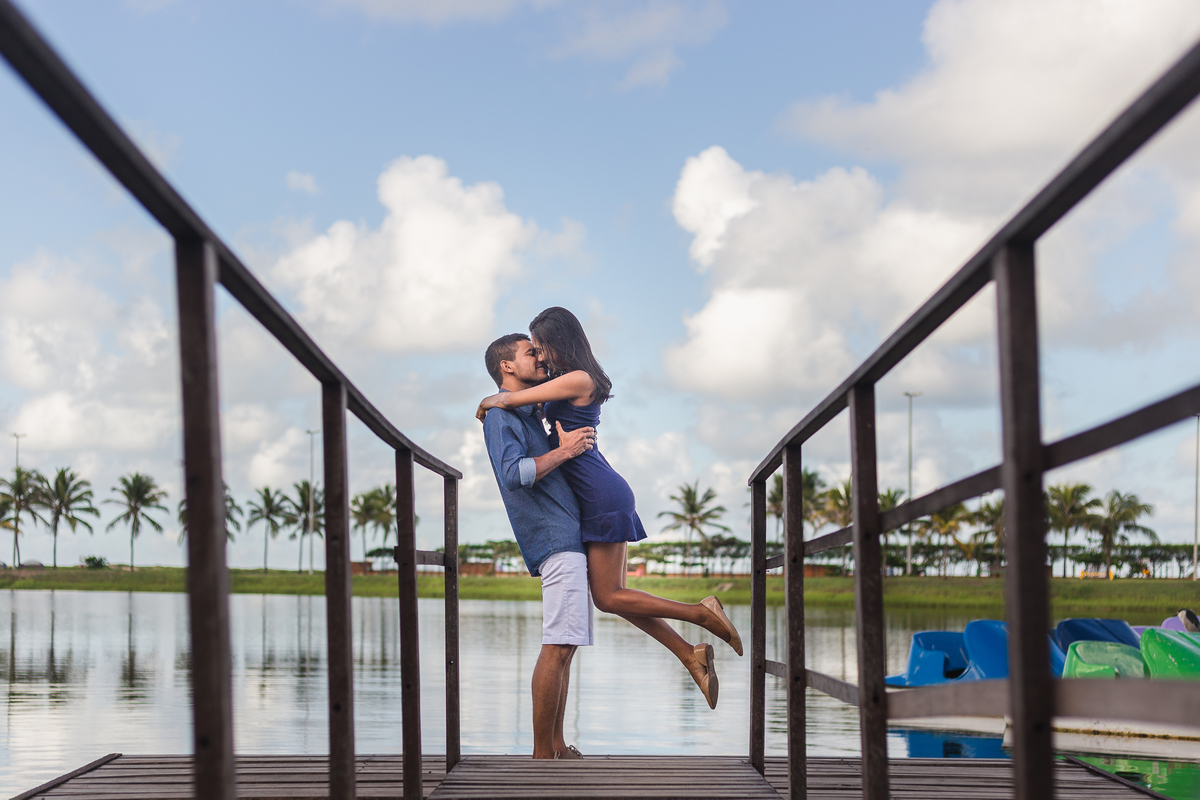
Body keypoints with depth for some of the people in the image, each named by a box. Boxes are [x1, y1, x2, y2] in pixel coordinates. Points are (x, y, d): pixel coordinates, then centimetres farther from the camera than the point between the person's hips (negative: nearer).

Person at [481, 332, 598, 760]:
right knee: (558, 646, -13)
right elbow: (514, 474, -22)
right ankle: (542, 753, -11)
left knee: (564, 646, 10)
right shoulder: (501, 415, -7)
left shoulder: (529, 415, 23)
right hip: (555, 539, -10)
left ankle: (557, 747, 13)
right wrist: (564, 450, -17)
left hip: (569, 537, 10)